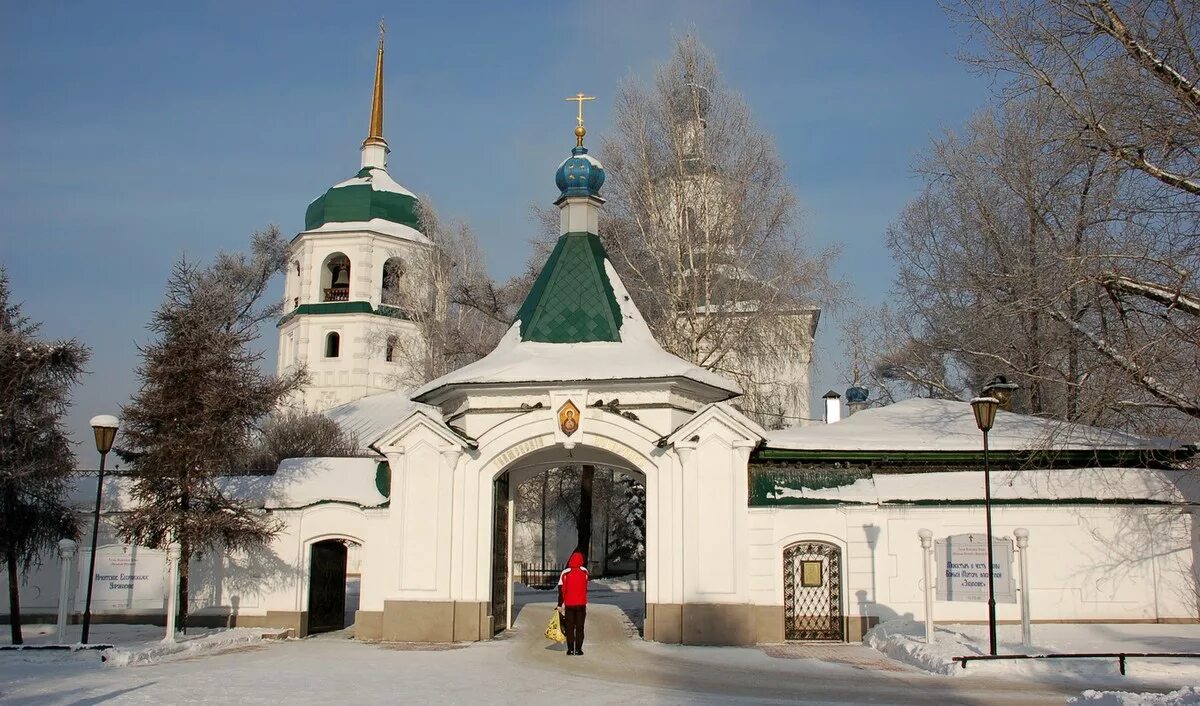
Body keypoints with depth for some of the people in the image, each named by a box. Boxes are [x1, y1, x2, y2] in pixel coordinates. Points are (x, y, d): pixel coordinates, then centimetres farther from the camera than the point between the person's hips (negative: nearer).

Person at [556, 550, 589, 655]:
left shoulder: (565, 573, -9)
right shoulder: (584, 571, -4)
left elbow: (561, 590, -8)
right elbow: (585, 588, 6)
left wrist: (560, 605, -3)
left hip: (569, 604, -1)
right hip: (581, 604, 1)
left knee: (569, 628, 8)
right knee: (580, 628, 8)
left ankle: (570, 649, 6)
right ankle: (578, 649, 5)